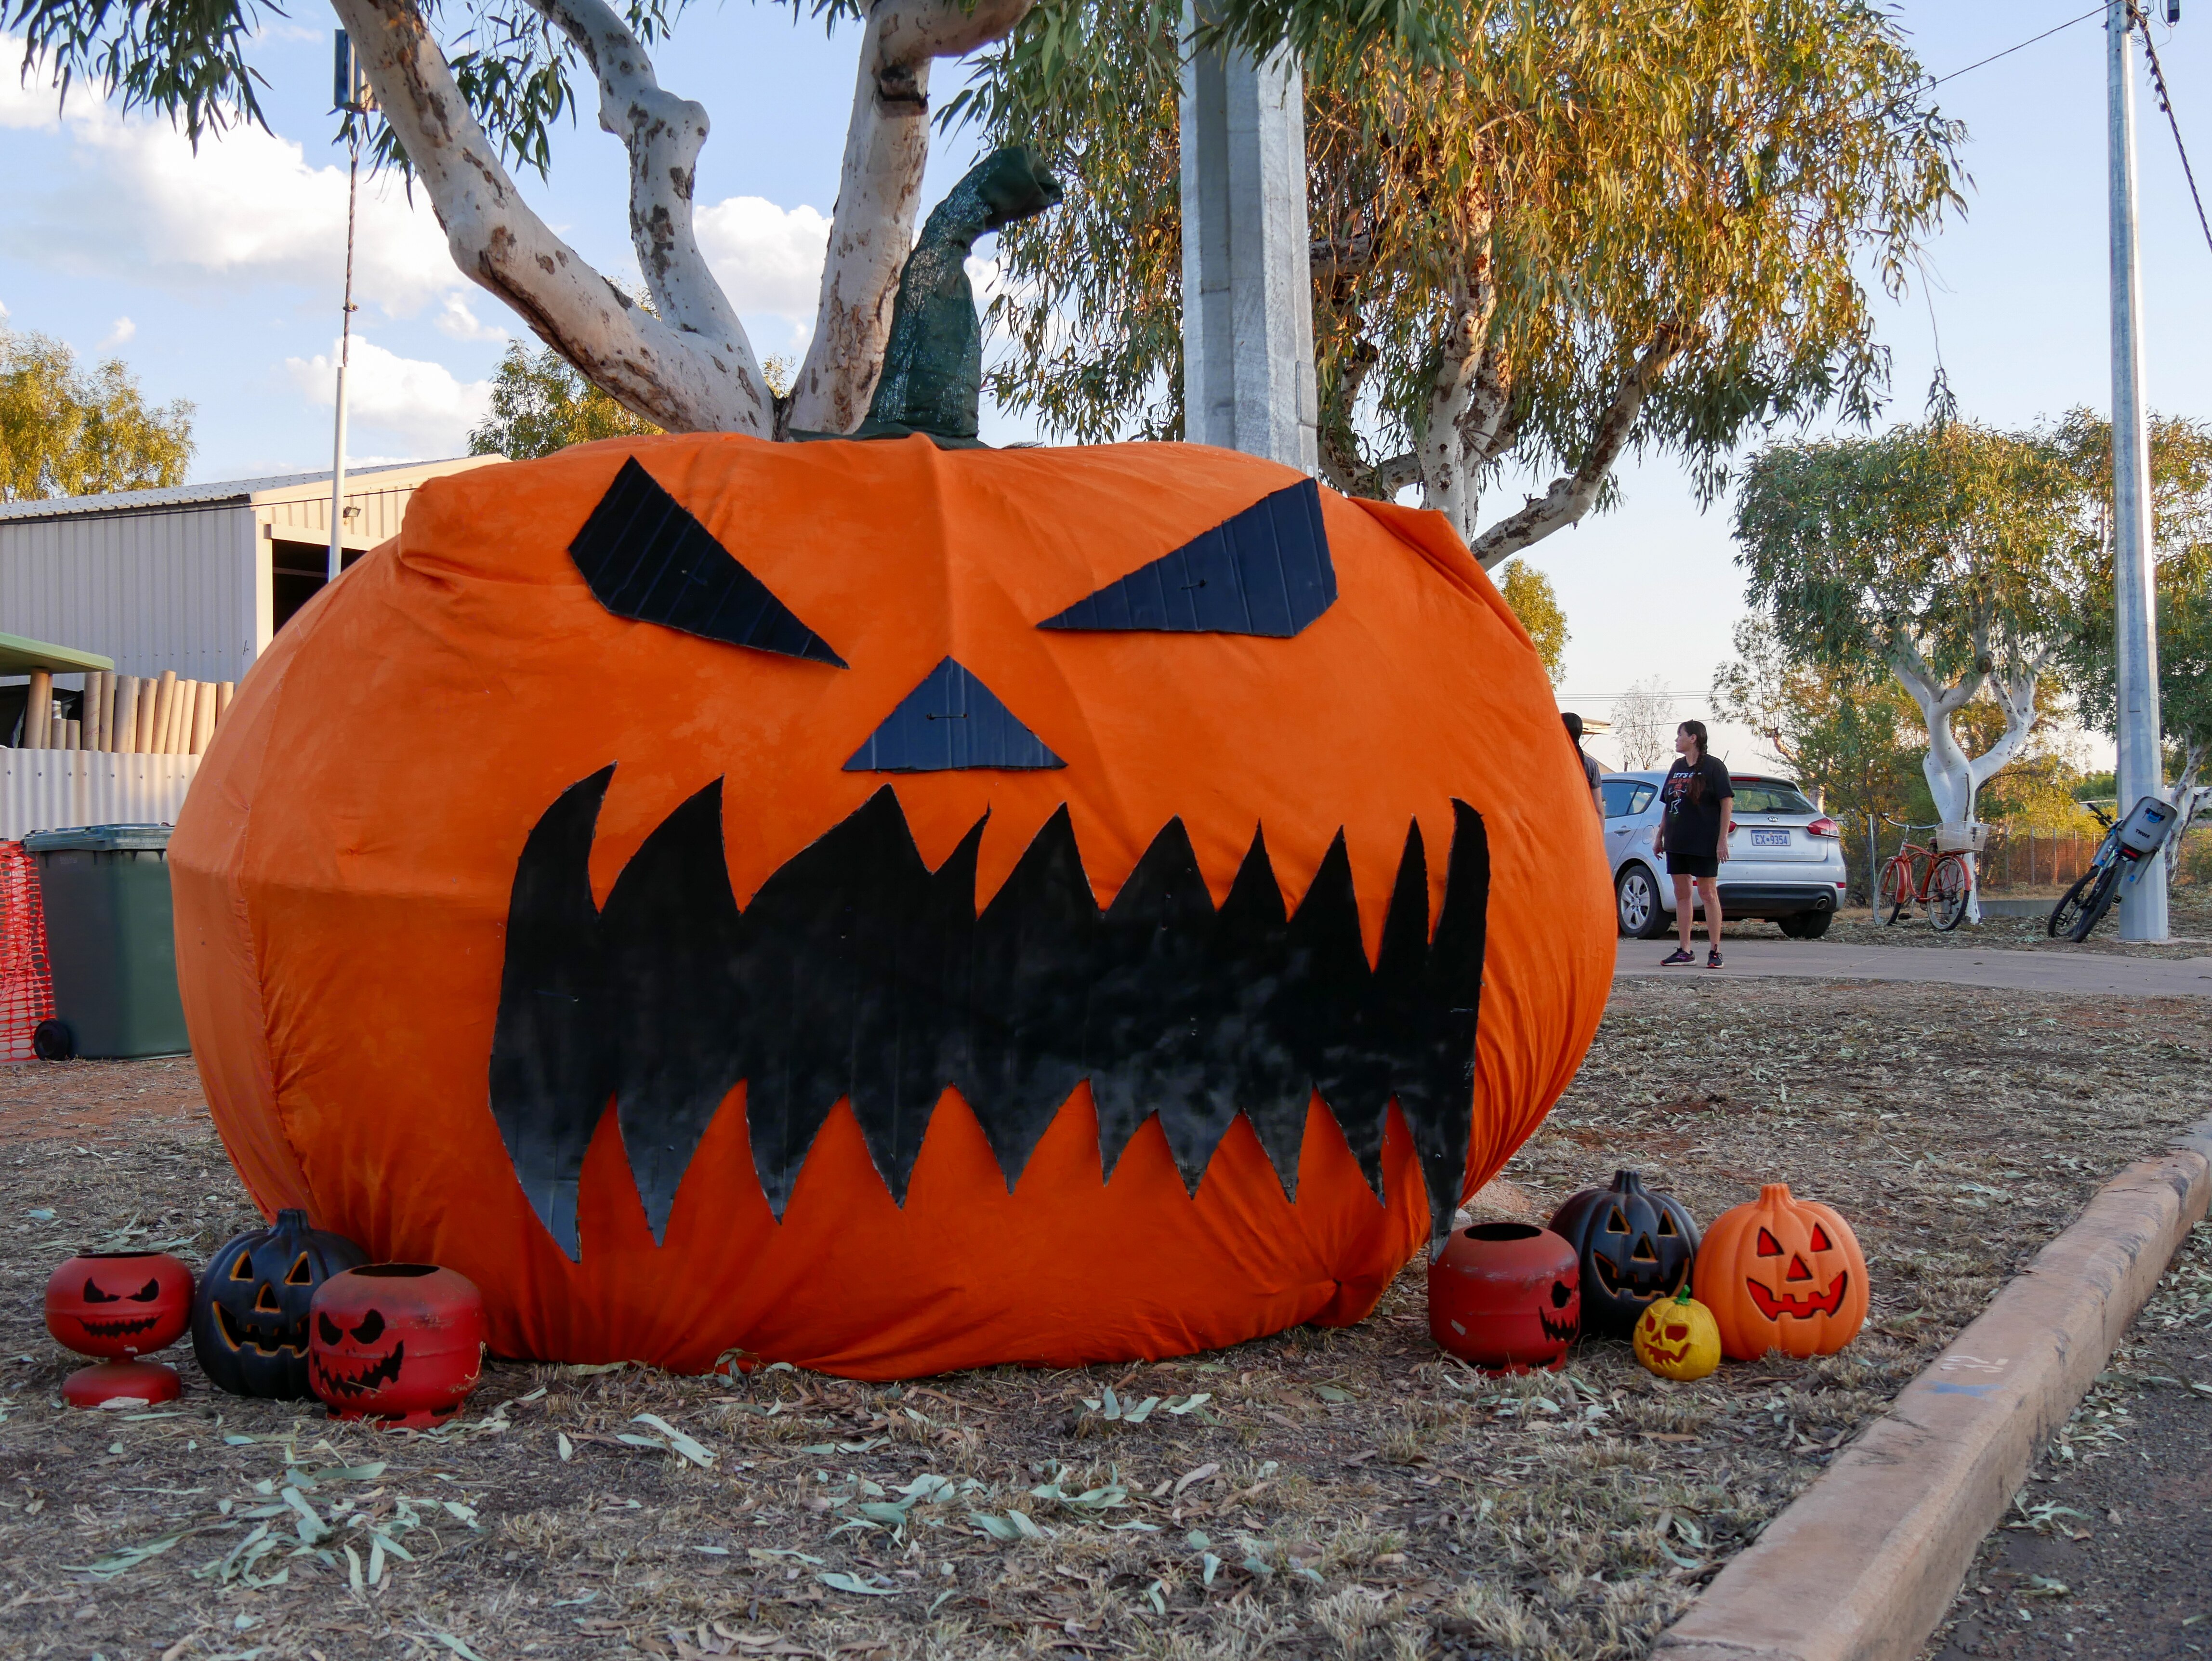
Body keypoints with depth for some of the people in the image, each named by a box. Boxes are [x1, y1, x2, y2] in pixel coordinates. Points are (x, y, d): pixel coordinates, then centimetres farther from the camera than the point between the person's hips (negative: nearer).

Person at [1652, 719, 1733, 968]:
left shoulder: (1713, 767, -6)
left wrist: (1723, 840, -15)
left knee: (1708, 893, -3)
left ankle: (1715, 952, 1)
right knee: (1681, 894, 7)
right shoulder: (1677, 767, 15)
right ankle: (1685, 951, 10)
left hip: (1704, 843, -7)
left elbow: (1727, 803, -9)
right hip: (1677, 842, 7)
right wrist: (1660, 835, 15)